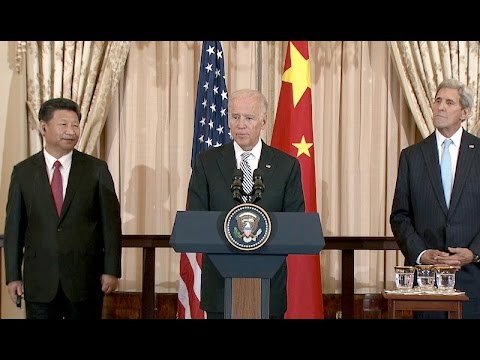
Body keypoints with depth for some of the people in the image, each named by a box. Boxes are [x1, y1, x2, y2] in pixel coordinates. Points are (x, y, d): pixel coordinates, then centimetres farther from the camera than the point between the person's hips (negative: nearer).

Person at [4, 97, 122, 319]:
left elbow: (111, 222, 1)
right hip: (39, 281, 1)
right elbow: (14, 226, 4)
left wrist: (111, 270, -4)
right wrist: (13, 275, 1)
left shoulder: (96, 169, 1)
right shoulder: (23, 171, 4)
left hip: (85, 278, 0)